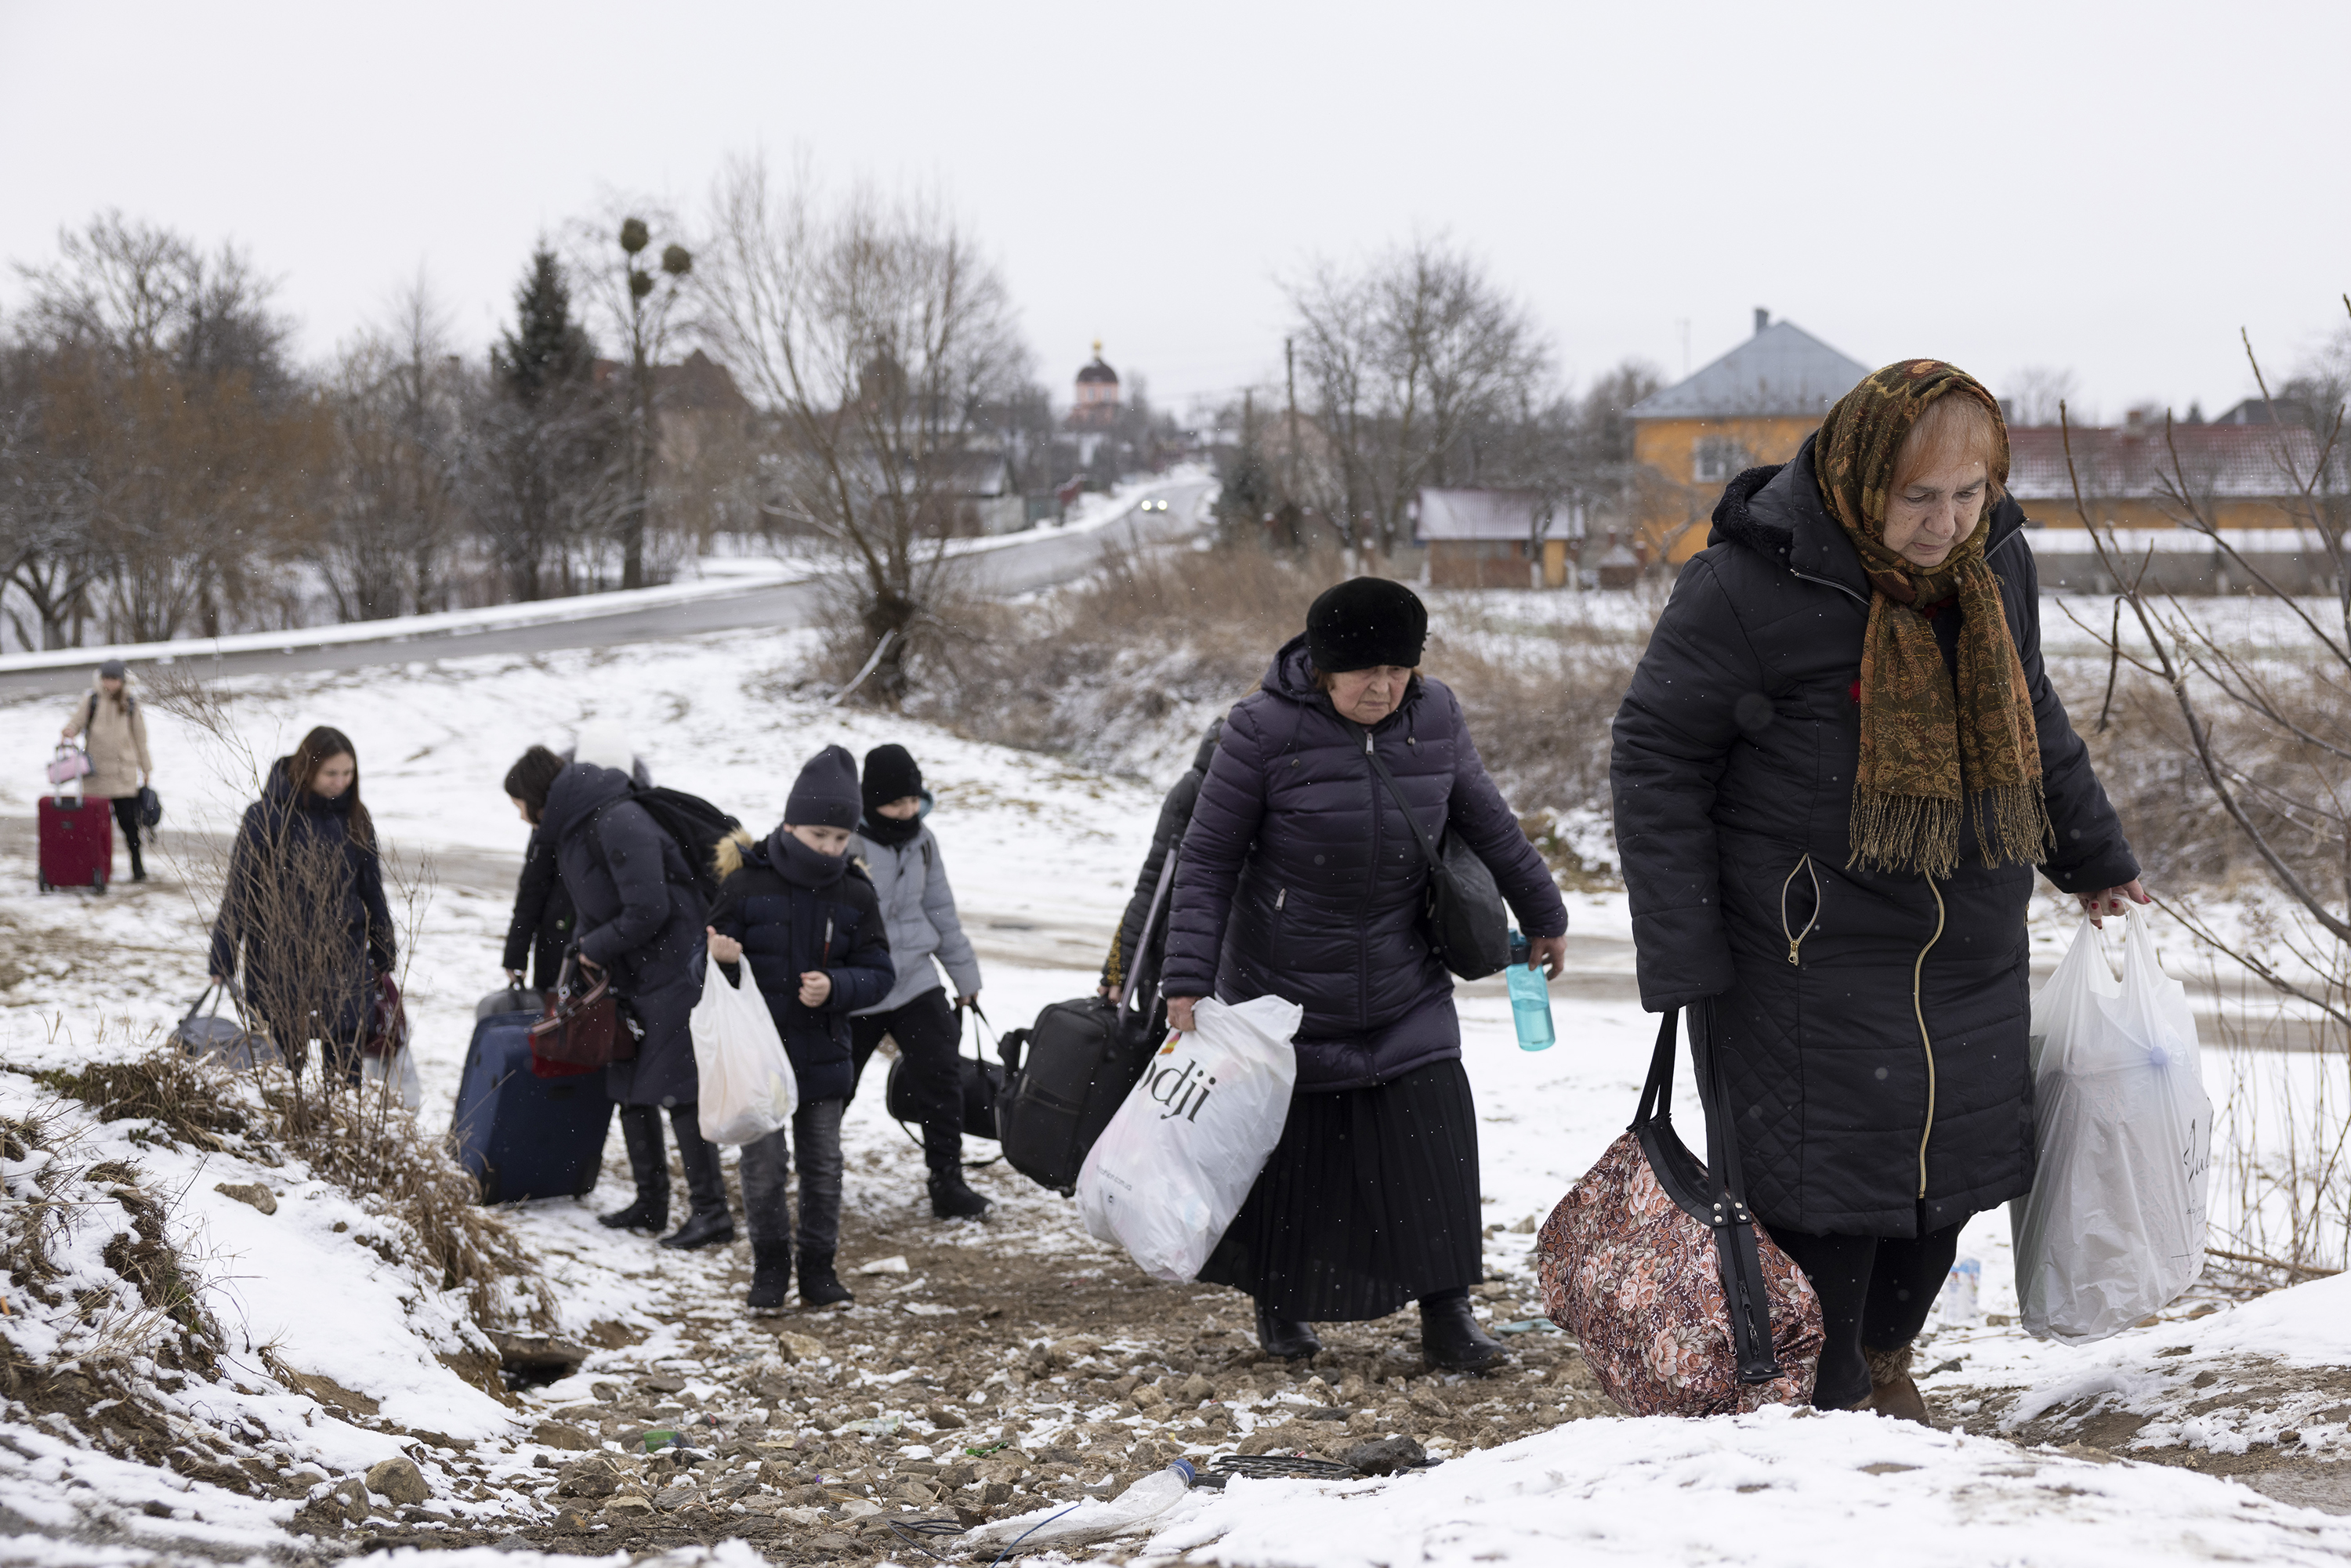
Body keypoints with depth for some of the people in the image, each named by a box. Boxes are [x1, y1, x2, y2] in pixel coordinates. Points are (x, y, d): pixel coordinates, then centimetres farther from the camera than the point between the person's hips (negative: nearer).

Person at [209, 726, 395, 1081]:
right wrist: (222, 959, -7)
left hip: (345, 960, 4)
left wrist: (384, 957, 20)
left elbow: (371, 888, 16)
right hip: (280, 957, -3)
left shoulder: (355, 818, 6)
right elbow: (238, 889, -6)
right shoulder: (268, 815, -9)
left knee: (345, 1061, 1)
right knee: (286, 1055, 3)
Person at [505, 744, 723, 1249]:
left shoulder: (619, 823, -21)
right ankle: (651, 1202, 21)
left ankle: (711, 1211, -6)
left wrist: (596, 947, -11)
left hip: (673, 970, -10)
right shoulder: (571, 829, 11)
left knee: (677, 1091, -9)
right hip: (631, 976, 10)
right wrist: (580, 953, 5)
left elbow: (648, 909, -24)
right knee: (629, 1088, 12)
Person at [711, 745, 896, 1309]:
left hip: (823, 1055, 2)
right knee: (764, 1163, 0)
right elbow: (710, 958, -1)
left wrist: (835, 986, -18)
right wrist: (722, 960, -25)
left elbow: (879, 974, 0)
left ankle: (818, 1266, 21)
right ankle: (770, 1267, 16)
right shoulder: (745, 885, -8)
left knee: (823, 1165, 8)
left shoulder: (856, 895, -1)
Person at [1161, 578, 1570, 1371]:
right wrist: (1188, 980, -16)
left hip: (1403, 985, 3)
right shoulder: (1265, 730, -17)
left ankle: (1445, 1312, 2)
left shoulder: (1435, 716, -4)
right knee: (1286, 1141, 5)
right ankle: (1279, 1303, 27)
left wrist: (1542, 915, 22)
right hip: (1284, 985, -3)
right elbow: (1207, 859, -11)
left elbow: (1486, 821, 13)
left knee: (1432, 1131, -6)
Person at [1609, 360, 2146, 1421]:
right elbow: (1656, 758, -12)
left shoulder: (1995, 563, 3)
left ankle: (1881, 1360, 38)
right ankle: (1827, 1408, 15)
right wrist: (1683, 963, -14)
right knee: (1823, 1196, -5)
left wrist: (2094, 858, 30)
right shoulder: (1747, 584, -18)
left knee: (1955, 1173, 15)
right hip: (1808, 966, -6)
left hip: (1971, 963, 7)